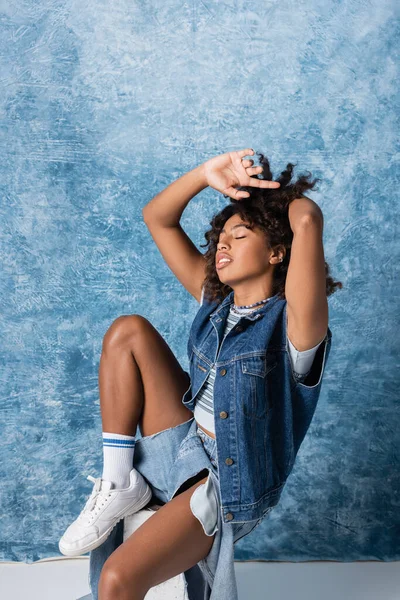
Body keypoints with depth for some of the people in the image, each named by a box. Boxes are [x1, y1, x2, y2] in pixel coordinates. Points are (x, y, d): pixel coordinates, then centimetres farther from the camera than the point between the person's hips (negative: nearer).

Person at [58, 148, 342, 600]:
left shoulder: (291, 322, -16)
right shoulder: (215, 302, 4)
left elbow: (308, 221, -33)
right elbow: (156, 217, 5)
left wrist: (282, 190, -11)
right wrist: (208, 172, -9)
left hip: (228, 481, -7)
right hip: (184, 445, 7)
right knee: (128, 330, -7)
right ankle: (119, 484, -5)